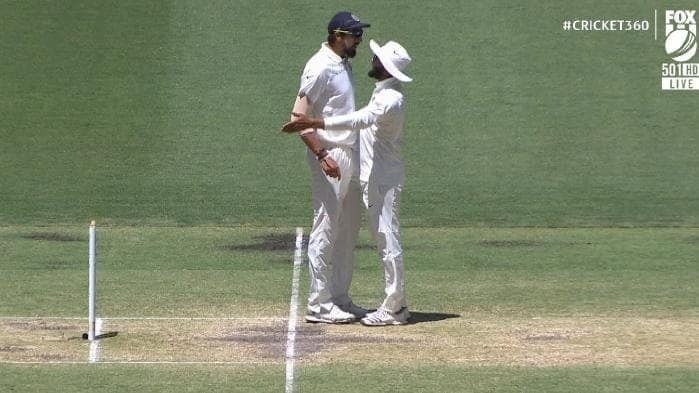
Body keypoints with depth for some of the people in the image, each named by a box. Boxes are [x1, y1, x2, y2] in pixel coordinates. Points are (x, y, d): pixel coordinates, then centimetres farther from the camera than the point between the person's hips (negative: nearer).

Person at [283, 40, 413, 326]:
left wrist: (312, 123, -36)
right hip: (373, 178, 10)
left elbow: (358, 120, -31)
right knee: (385, 241, 13)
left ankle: (393, 309, -4)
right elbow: (364, 123, 21)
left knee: (388, 241, -7)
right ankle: (396, 304, 18)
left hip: (382, 180, -10)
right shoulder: (382, 94, 14)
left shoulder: (391, 99, -19)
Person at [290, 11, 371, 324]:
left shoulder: (343, 64, 14)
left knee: (348, 231, 13)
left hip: (350, 155, 10)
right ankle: (319, 304, 0)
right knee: (325, 230, -5)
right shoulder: (320, 67, -14)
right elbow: (299, 117, -19)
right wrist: (322, 154, -28)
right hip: (330, 157, -10)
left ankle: (340, 299, 21)